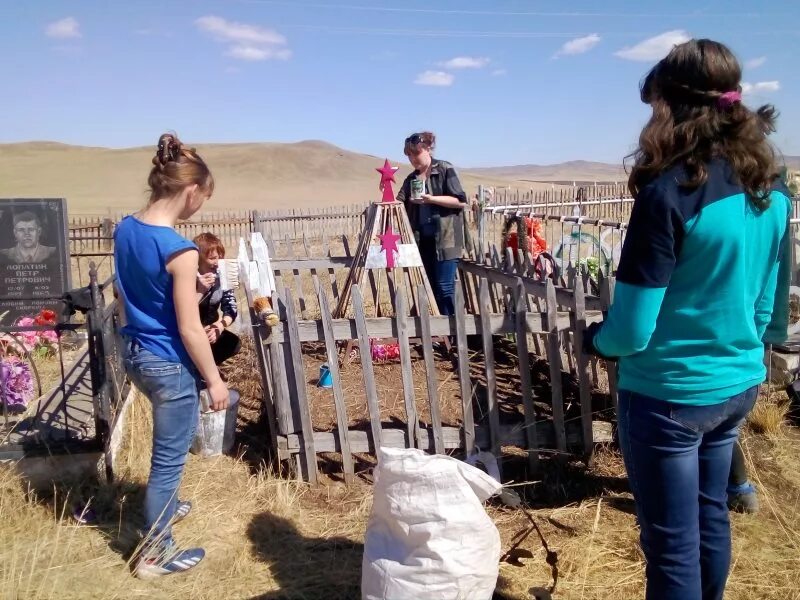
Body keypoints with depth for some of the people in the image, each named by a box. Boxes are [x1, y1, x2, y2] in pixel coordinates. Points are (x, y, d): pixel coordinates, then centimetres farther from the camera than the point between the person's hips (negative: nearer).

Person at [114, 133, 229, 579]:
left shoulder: (125, 229, 0)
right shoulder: (180, 249, -25)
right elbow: (190, 329, -22)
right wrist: (215, 380, -12)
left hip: (135, 353, 9)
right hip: (169, 363, -9)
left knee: (170, 444, 31)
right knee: (169, 457, 9)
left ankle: (165, 506, 52)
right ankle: (155, 555, 26)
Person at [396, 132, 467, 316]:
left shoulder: (445, 170, -2)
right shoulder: (411, 178, 15)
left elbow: (461, 201, -9)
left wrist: (431, 199, -17)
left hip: (444, 238, -6)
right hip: (421, 239, 6)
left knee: (444, 286, -7)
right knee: (429, 286, 8)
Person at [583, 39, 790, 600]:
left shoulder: (669, 192, -23)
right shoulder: (772, 189, 0)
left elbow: (631, 329, -22)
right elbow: (775, 306, 9)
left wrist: (593, 338, -2)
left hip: (668, 394, -7)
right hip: (739, 385, 8)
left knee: (672, 542, 10)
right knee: (710, 516, 26)